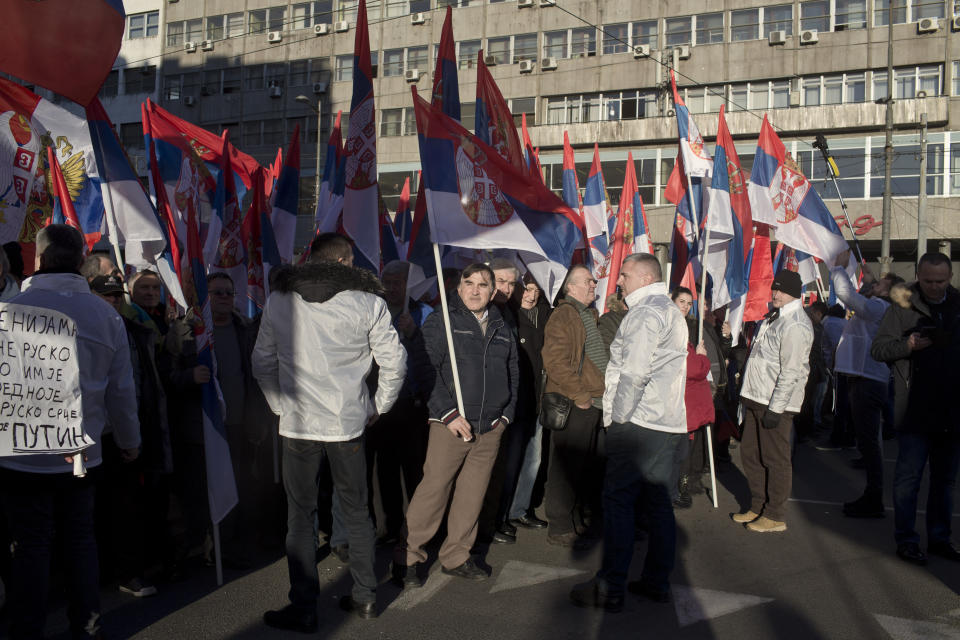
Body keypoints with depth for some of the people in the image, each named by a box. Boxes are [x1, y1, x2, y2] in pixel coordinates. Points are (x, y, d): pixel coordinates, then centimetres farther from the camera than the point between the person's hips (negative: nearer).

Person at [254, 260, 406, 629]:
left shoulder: (278, 301, 3)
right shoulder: (369, 302, -3)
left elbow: (262, 363, 8)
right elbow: (394, 363, -2)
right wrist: (377, 407, 11)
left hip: (298, 423, 0)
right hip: (349, 422, 0)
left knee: (301, 516, 9)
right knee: (356, 512, 14)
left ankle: (303, 609, 13)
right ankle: (365, 597, 24)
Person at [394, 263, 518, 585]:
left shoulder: (502, 329, 15)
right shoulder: (440, 322, -1)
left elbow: (513, 374, 23)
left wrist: (506, 414, 13)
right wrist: (448, 414, -12)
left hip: (490, 429, 5)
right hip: (450, 425, -5)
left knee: (472, 496, 9)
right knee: (433, 491, -6)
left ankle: (456, 557, 24)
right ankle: (408, 557, 9)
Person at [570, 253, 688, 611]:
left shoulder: (645, 312, -11)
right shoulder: (671, 311, 21)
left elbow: (634, 373, -20)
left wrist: (616, 417, -11)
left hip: (639, 422, -10)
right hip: (669, 424, 10)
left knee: (618, 501, -5)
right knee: (657, 501, 12)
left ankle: (610, 589, -2)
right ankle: (657, 582, 19)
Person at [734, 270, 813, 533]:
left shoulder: (795, 325, -16)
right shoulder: (774, 317, 14)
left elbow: (790, 372, -20)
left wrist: (775, 409, -20)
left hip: (777, 403, -9)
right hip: (757, 398, 9)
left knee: (775, 458, 2)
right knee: (750, 453, 15)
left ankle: (775, 516, 14)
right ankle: (758, 507, 29)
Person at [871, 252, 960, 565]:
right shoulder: (902, 307, -2)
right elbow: (878, 349, -5)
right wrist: (907, 345, -21)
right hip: (915, 411, -4)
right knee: (908, 477, 0)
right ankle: (906, 540, 10)